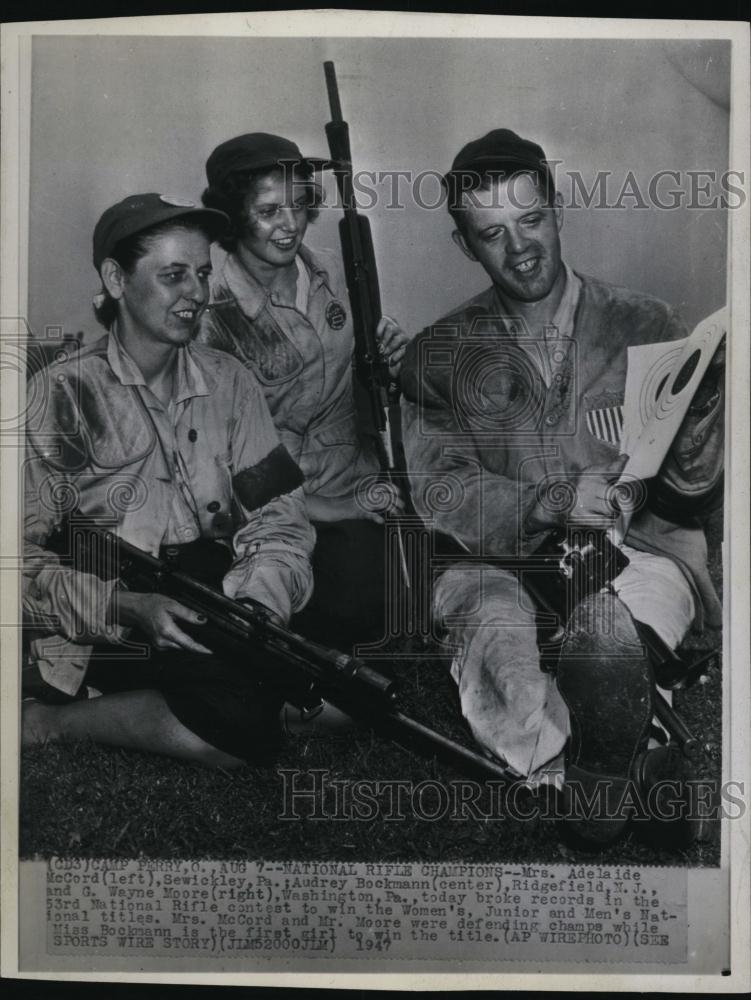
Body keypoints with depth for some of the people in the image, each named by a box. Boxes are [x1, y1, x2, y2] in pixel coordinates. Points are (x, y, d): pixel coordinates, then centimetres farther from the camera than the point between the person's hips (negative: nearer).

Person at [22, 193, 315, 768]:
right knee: (247, 725, -28)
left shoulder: (230, 385, 7)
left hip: (211, 621, 6)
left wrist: (257, 602, -20)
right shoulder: (62, 395, -4)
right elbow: (25, 561, -10)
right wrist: (129, 607, -26)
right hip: (101, 642, -5)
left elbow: (278, 523, 1)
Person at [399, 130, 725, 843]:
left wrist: (701, 410, -17)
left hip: (637, 551, 0)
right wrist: (551, 502, -19)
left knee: (605, 622, -35)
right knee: (498, 629, -35)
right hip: (499, 563, 1)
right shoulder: (441, 354, 11)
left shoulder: (643, 326, 10)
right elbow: (437, 490, -2)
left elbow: (689, 501, 6)